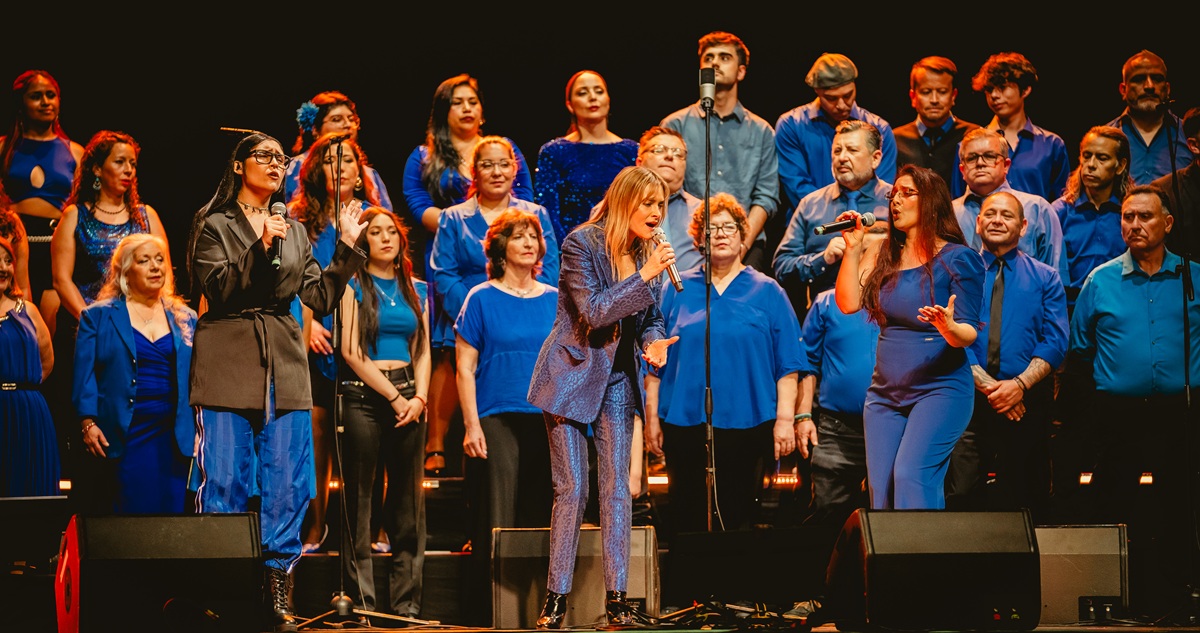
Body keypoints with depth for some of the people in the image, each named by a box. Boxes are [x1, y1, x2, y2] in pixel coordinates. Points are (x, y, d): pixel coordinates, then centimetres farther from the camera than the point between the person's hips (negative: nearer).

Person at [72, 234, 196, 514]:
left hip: (174, 437, 3)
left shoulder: (185, 319, 14)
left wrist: (199, 428, 6)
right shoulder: (98, 316, 6)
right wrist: (88, 422, -9)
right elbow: (84, 374, 1)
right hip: (123, 437, -3)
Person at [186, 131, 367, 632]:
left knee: (288, 484, 0)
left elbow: (322, 298, 10)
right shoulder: (213, 224, 4)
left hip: (283, 366, 4)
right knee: (225, 482, -5)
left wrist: (347, 247, 1)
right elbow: (218, 290, -10)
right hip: (228, 364, -4)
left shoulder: (293, 230, 17)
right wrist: (260, 247, -19)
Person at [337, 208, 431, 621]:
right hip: (363, 396, -5)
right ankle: (361, 601, -3)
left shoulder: (415, 289, 16)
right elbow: (351, 351, -6)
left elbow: (423, 351, 14)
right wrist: (394, 396, -8)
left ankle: (407, 602, 6)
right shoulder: (354, 284, 2)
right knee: (358, 502, -5)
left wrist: (419, 397, -3)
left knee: (408, 502, 3)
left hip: (408, 397, 5)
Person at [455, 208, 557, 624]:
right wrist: (471, 425, -9)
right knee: (498, 516, -6)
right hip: (497, 420, -3)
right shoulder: (482, 299, 2)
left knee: (540, 517, 4)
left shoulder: (555, 301, 12)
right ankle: (492, 603, -1)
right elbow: (465, 369, -1)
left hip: (547, 421, 3)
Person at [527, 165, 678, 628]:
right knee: (572, 489, -5)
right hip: (571, 373, -5)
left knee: (617, 486, 0)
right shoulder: (582, 243, -14)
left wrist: (654, 342, -9)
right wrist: (644, 277, -26)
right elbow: (594, 312, -21)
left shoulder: (649, 251, 3)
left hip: (618, 379, 5)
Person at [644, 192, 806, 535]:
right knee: (688, 521, 1)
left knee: (739, 520, 0)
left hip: (746, 425, -1)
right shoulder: (677, 291, 10)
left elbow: (788, 364, 4)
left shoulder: (767, 292, 8)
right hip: (686, 425, 1)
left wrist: (785, 418, -5)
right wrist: (652, 418, 3)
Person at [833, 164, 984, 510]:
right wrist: (853, 248, -1)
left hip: (940, 388, -6)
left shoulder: (958, 258, -4)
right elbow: (848, 303, 1)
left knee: (910, 475, -22)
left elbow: (969, 333, -8)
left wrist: (949, 329, -31)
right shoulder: (886, 257, 13)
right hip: (885, 392, 6)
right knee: (880, 487, 0)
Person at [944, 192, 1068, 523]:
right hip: (968, 398, 0)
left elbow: (1056, 341, 1)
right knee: (961, 495, -9)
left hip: (1028, 400, 1)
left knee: (1028, 503, 2)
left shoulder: (1045, 278, 11)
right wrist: (987, 385, -13)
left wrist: (1019, 384, -14)